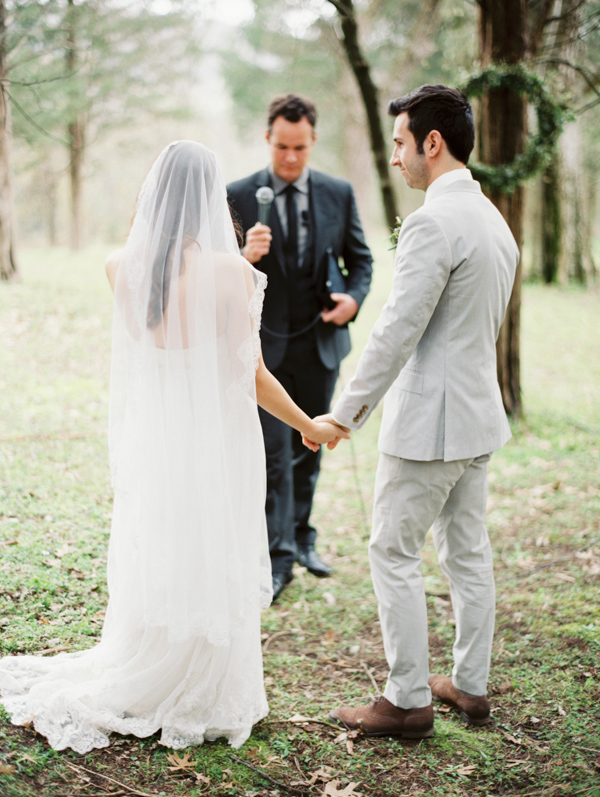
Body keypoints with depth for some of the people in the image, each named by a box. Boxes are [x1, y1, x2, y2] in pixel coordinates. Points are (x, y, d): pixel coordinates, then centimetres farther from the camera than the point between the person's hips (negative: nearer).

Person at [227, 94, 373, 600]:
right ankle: (281, 556, 3)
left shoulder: (339, 194, 3)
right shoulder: (240, 196, -4)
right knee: (275, 453, -6)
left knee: (309, 448, 15)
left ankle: (302, 537, 32)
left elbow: (360, 258, 11)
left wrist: (355, 297, -9)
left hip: (320, 344, 3)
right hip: (267, 347, -3)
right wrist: (246, 255, -27)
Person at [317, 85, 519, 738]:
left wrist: (345, 413, -16)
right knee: (467, 551, 16)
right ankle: (471, 685, 28)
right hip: (480, 413, 10)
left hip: (428, 421, -9)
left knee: (394, 554, 2)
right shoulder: (495, 220, 11)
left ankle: (408, 701, 9)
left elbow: (397, 332, -22)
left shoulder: (433, 224, -19)